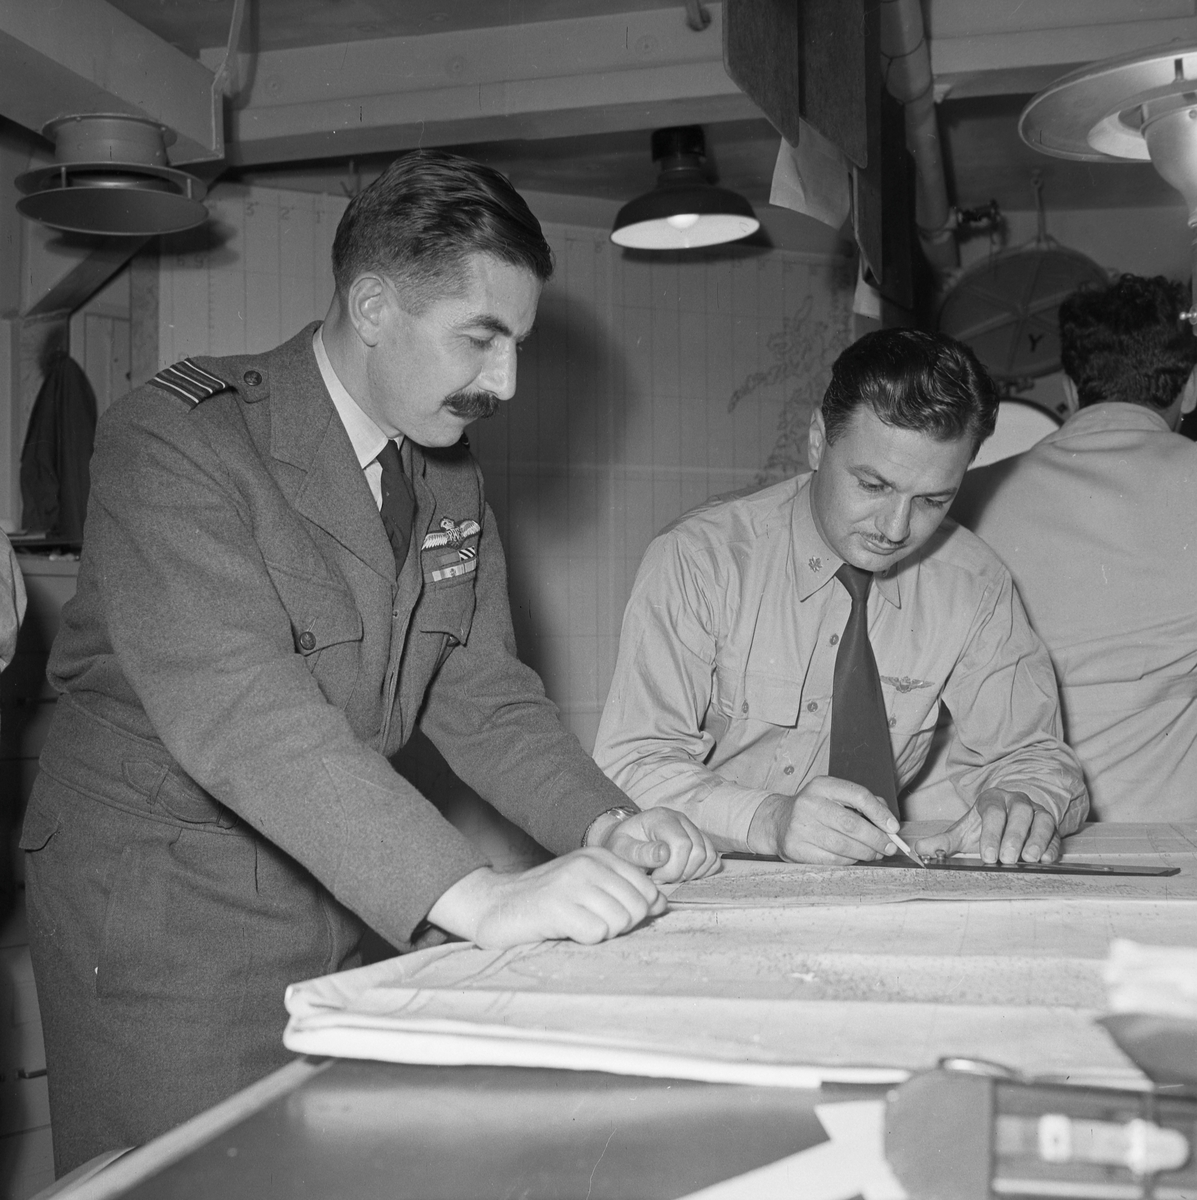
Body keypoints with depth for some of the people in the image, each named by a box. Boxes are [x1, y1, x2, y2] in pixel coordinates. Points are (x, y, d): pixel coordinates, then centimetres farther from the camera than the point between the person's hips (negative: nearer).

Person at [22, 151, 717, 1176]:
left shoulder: (451, 476, 6)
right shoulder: (176, 439, -20)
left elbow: (479, 689, 6)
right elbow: (235, 707, -32)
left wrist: (603, 826, -12)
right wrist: (475, 896, -40)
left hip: (347, 900, 7)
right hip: (164, 912, -6)